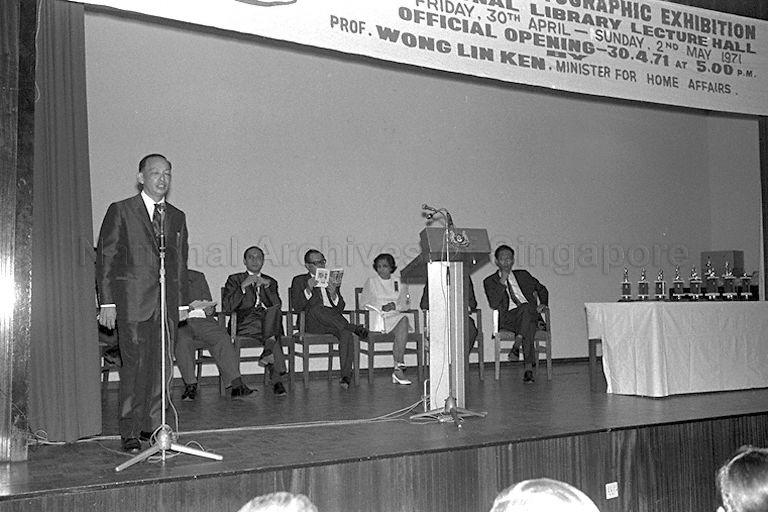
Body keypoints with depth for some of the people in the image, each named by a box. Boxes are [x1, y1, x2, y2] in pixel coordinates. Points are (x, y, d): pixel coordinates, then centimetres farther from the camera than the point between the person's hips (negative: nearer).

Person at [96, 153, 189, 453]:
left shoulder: (177, 217, 16)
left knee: (161, 367, 4)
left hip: (167, 303, 4)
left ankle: (153, 425, 14)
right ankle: (129, 432, 2)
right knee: (136, 365, -6)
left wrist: (182, 302, 13)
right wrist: (107, 302, -7)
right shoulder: (120, 211, 3)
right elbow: (105, 258, 0)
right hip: (133, 302, -4)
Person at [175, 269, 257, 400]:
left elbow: (209, 303, 19)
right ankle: (190, 385, -29)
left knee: (222, 338, -26)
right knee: (183, 341, -36)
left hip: (201, 319, 2)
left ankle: (236, 385, -34)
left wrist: (209, 309, -6)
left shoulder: (198, 277, 21)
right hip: (178, 322, -2)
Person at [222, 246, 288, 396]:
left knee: (274, 310, -35)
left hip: (270, 319, 3)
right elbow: (227, 307, 1)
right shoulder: (235, 280, 19)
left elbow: (277, 305, 7)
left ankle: (268, 350, -46)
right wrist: (243, 286, -8)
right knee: (274, 338, -33)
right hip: (245, 323, -3)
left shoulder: (270, 281, 26)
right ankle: (277, 380, -40)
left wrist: (267, 286, -6)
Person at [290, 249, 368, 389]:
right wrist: (308, 289, -13)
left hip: (333, 322, 2)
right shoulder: (299, 281, 16)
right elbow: (297, 307, 1)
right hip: (312, 323, -2)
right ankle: (354, 328, -29)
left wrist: (333, 294, -6)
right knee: (317, 308, -38)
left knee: (346, 334, -32)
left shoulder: (332, 279, 25)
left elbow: (340, 308, 14)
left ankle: (346, 376, -37)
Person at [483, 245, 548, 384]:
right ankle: (529, 367, -39)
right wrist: (502, 282, -6)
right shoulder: (490, 281, 14)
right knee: (529, 326, -37)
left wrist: (543, 303, 11)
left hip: (530, 313, 2)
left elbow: (541, 289, 31)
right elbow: (493, 304, -2)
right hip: (507, 318, -2)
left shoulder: (523, 275, 25)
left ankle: (516, 345, -38)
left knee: (526, 307, -37)